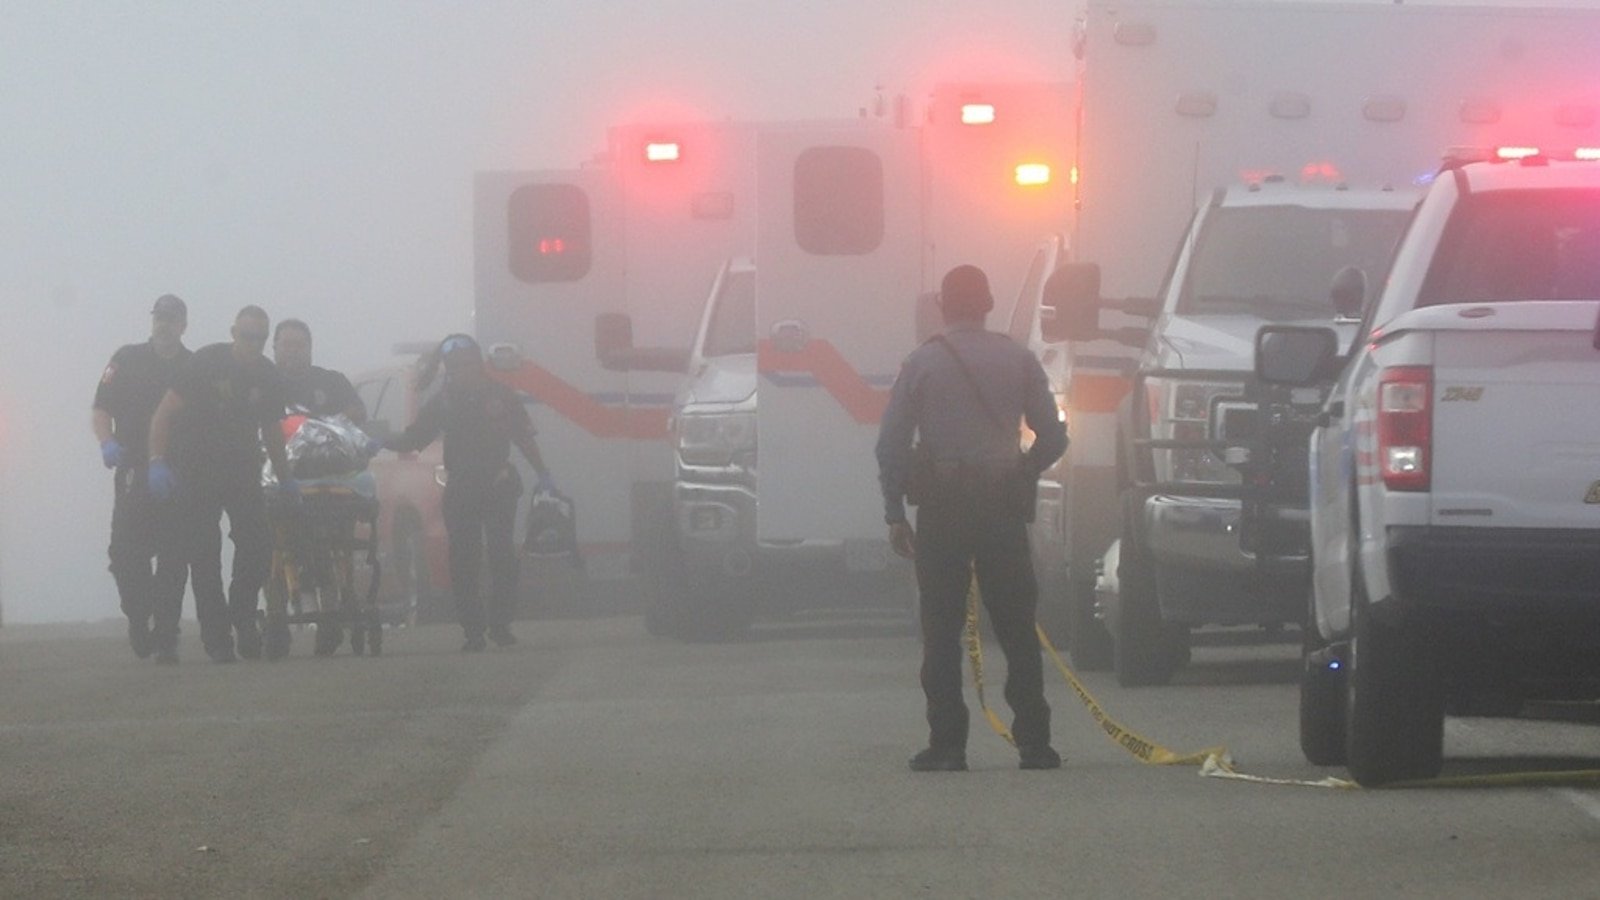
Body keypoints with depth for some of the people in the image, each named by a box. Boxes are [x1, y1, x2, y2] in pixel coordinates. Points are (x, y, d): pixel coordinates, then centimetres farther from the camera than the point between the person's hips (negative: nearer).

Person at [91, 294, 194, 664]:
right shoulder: (128, 360, 8)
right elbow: (102, 409, 4)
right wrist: (107, 443, -15)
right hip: (135, 472, -1)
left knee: (173, 560, -2)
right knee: (126, 552, -11)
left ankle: (166, 637, 2)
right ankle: (138, 617, 12)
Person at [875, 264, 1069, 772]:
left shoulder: (922, 363, 0)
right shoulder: (1018, 361, 5)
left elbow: (891, 444, -4)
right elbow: (1053, 438, 7)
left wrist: (894, 514, 1)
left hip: (942, 504, -2)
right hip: (1004, 505, 2)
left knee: (941, 630, 1)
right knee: (1017, 628, 6)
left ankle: (946, 745, -3)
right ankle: (1034, 743, 3)